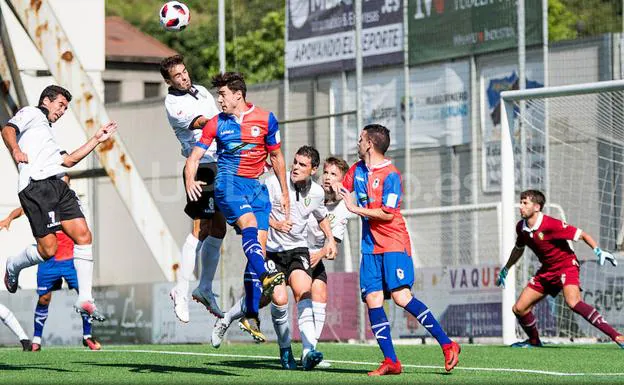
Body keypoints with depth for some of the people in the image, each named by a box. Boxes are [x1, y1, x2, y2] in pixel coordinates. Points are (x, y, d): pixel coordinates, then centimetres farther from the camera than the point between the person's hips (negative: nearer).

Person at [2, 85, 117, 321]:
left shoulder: (46, 130, 36)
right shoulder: (31, 114, 10)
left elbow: (68, 160, 32)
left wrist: (96, 140, 32)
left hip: (57, 186, 9)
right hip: (36, 185, -9)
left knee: (83, 236, -6)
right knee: (48, 250, -12)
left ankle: (85, 299, -6)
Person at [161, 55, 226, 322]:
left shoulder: (202, 91, 15)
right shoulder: (173, 104, -10)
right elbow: (200, 122, -26)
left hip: (220, 164, 8)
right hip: (201, 167, -8)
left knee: (218, 228, 10)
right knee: (201, 228, -13)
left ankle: (205, 288, 19)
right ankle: (181, 292, -10)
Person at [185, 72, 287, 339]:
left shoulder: (265, 119, 6)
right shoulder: (216, 123, 6)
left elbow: (276, 156, 15)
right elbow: (195, 156, 7)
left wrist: (285, 193, 15)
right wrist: (190, 181, -14)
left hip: (256, 186, 2)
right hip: (229, 182, -2)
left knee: (259, 246, -5)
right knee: (249, 222, -31)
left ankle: (251, 315, -3)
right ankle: (264, 276, -52)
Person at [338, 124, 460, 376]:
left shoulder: (390, 175, -11)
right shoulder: (357, 170, 13)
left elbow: (388, 213, -16)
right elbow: (342, 192, 30)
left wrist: (356, 209, -10)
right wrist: (332, 188, 8)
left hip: (394, 244, -7)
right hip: (370, 246, 7)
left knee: (401, 296, -18)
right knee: (372, 300, -4)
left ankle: (447, 345, -11)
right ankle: (390, 361, -3)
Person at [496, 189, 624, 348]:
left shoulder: (550, 225, -23)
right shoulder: (521, 228, -1)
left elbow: (582, 234, -17)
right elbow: (518, 249, 21)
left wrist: (598, 251, -31)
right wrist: (505, 270, 32)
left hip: (567, 265, -8)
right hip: (546, 271, 8)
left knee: (573, 302, -35)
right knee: (519, 308, 4)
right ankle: (534, 341, 32)